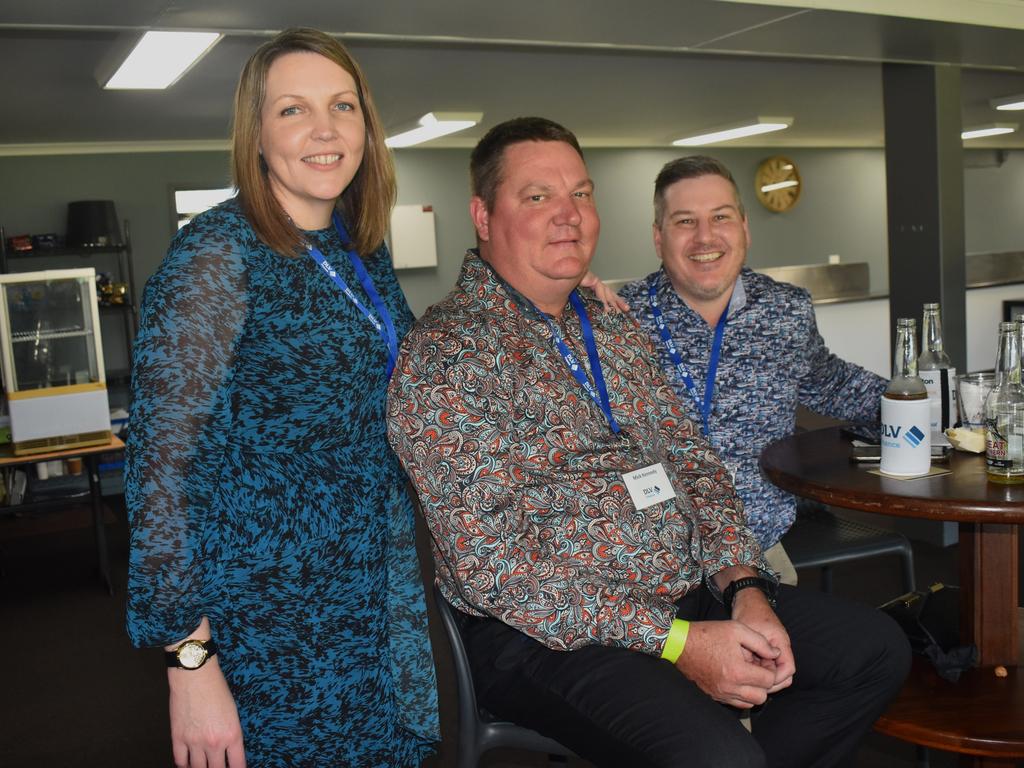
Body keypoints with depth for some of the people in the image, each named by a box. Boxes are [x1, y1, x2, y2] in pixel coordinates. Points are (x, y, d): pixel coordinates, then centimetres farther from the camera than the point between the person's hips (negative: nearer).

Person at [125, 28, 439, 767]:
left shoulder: (363, 250, 5)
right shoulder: (219, 253, -17)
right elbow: (163, 461, -20)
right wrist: (190, 657, -20)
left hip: (380, 590, 7)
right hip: (270, 610, -7)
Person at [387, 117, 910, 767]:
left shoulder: (618, 331, 13)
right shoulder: (444, 355, -13)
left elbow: (694, 465, 13)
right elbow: (490, 564, -19)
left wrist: (744, 586, -5)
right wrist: (674, 641, -21)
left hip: (692, 595, 8)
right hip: (548, 635, -7)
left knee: (876, 646, 4)